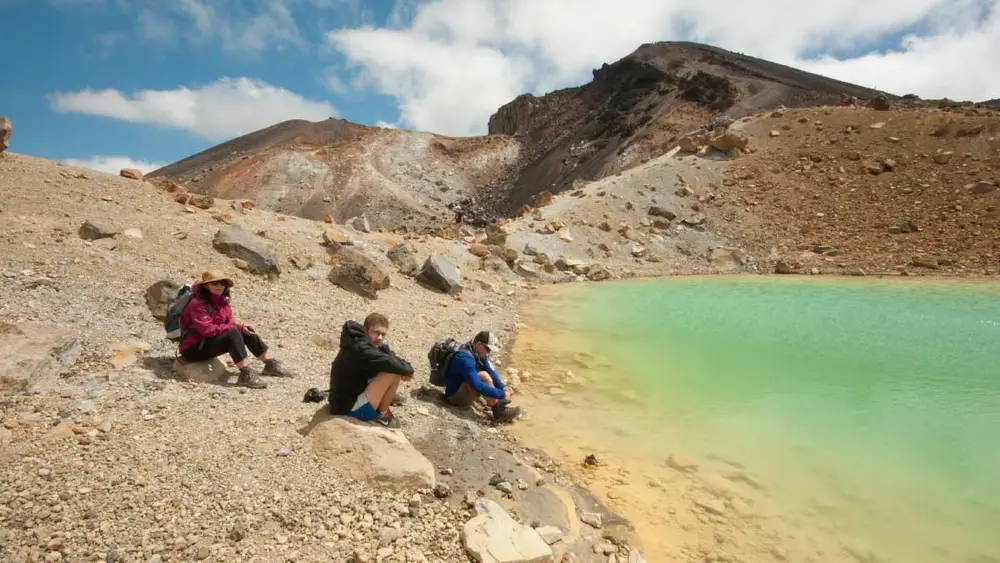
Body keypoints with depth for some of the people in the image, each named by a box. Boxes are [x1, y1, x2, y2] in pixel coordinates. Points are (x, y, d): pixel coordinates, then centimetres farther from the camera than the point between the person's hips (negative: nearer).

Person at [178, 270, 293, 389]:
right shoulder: (198, 303, -21)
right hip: (194, 348, -8)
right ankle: (246, 375, -32)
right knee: (233, 333, -30)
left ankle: (270, 364, 5)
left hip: (209, 340, 9)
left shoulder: (222, 301, 4)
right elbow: (207, 329, -29)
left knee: (246, 331, -3)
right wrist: (237, 327, -26)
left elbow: (230, 322, 5)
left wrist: (241, 326, -16)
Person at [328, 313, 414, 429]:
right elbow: (391, 364, -34)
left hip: (353, 397, 10)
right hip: (349, 409, -10)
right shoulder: (360, 348, -25)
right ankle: (381, 414, -2)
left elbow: (391, 357, 10)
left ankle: (381, 407, 14)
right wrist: (408, 369, -13)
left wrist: (405, 370, -11)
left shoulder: (364, 342, 5)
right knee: (394, 372, -22)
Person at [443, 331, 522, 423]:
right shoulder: (465, 358, -30)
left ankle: (500, 408, -8)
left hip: (465, 388, 10)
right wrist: (502, 394, -32)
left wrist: (503, 387, -14)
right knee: (484, 376, -29)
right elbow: (478, 386, -36)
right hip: (455, 396, -10)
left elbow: (491, 372, 1)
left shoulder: (479, 353, -2)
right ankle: (498, 411, -18)